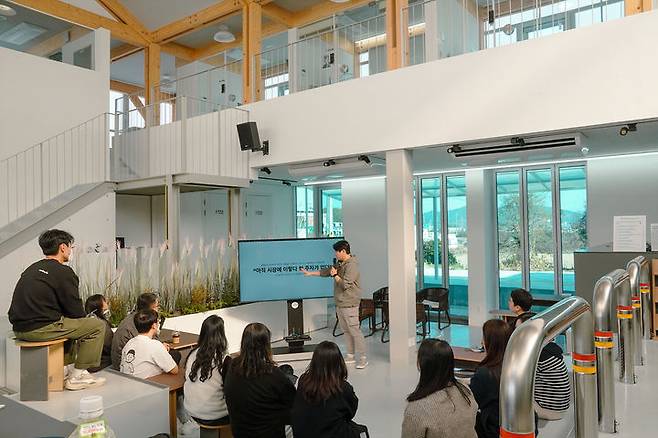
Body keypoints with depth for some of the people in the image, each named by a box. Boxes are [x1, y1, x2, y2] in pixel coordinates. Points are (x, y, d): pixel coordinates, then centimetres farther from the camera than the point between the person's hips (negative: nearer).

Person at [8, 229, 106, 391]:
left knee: (67, 323, 33)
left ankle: (69, 366, 28)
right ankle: (77, 376, 1)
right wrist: (85, 320, 13)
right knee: (98, 325, -3)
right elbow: (75, 310, -10)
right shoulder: (63, 272, -10)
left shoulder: (32, 269, 17)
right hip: (40, 330, -10)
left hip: (19, 329, 10)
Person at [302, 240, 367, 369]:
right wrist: (310, 273, 24)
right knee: (346, 331, 13)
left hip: (349, 305, -9)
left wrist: (335, 275, -8)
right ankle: (350, 356, 22)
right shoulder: (340, 264, 13)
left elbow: (345, 284, -22)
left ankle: (363, 358, -2)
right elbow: (326, 271, 23)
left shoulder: (352, 265, -16)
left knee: (355, 331, -8)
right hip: (340, 304, 10)